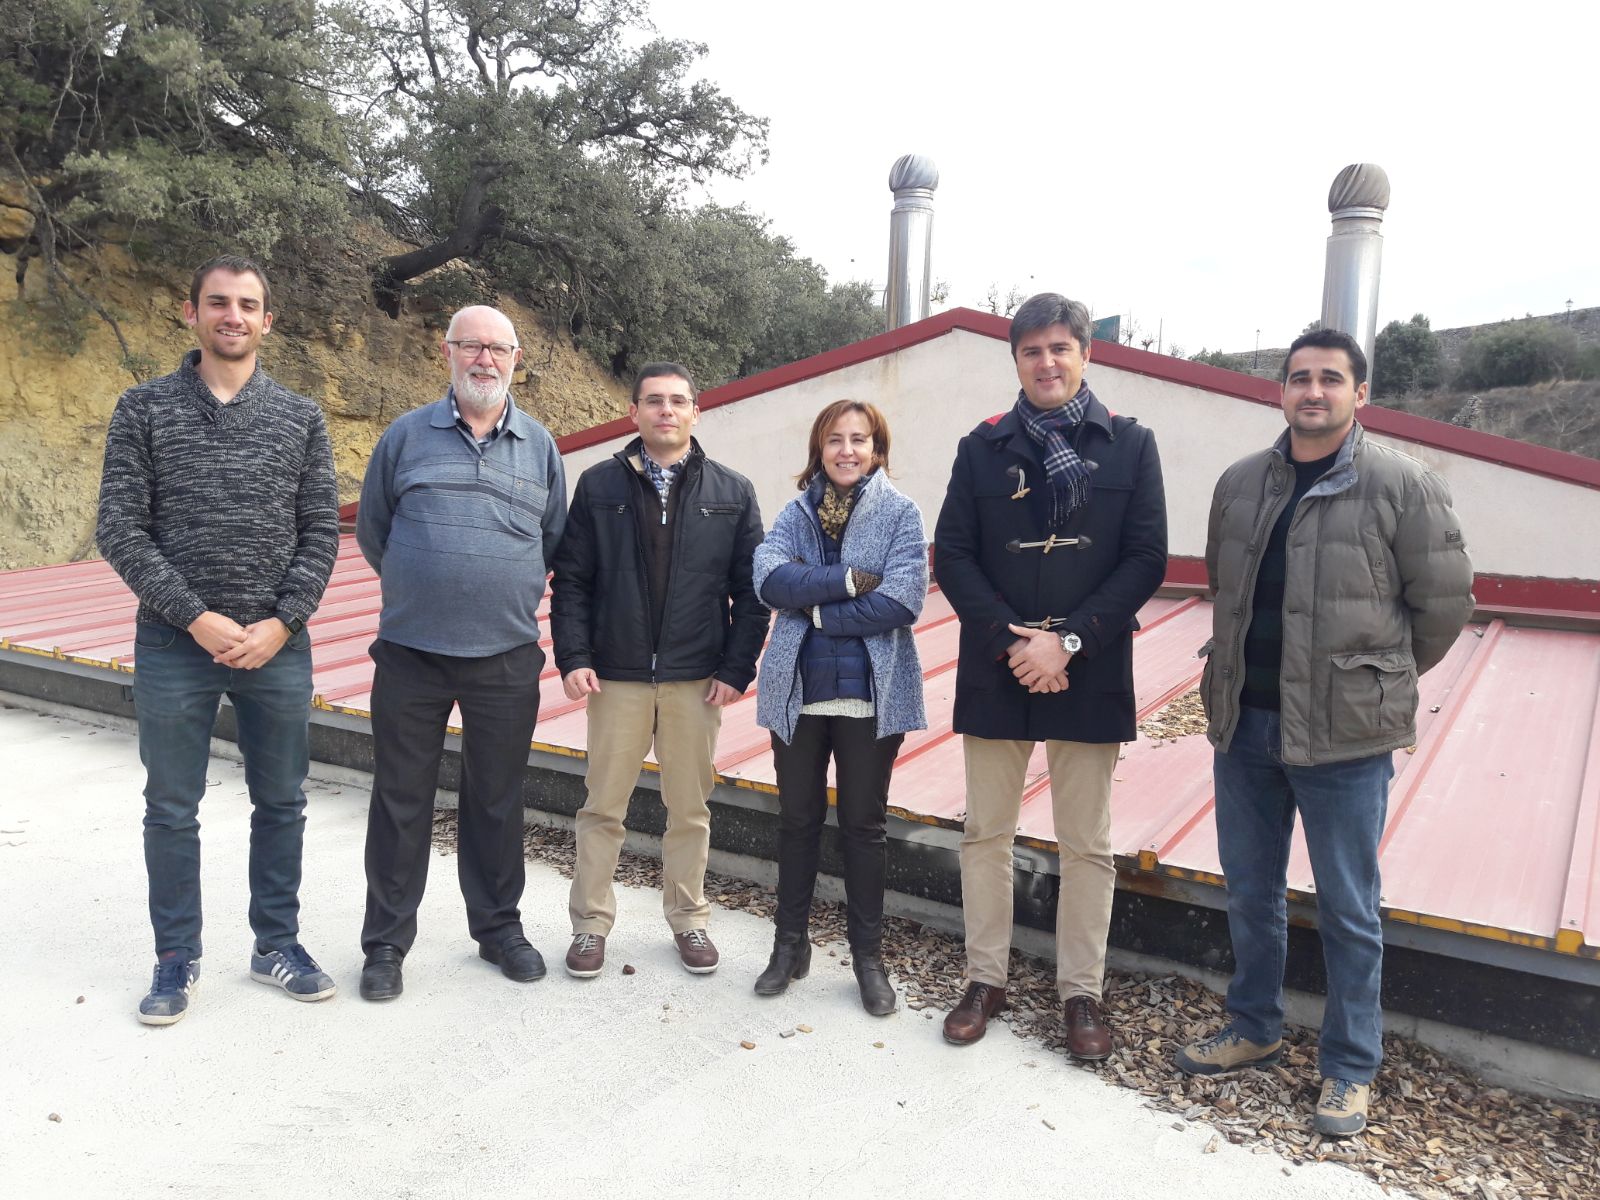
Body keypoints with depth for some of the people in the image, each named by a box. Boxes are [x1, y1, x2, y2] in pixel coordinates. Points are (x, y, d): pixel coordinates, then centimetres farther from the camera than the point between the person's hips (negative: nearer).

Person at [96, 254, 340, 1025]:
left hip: (277, 645, 1)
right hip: (174, 645, -1)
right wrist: (197, 618, -13)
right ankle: (177, 958, 25)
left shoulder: (300, 418, 5)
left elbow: (321, 533, 2)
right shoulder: (145, 409, 1)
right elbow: (119, 530, -5)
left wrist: (281, 624, -10)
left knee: (281, 805, 11)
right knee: (171, 809, 9)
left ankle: (277, 945, 27)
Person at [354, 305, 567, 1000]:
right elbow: (371, 532, 13)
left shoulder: (540, 446, 7)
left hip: (507, 659, 1)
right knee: (400, 801, 7)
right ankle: (385, 943, 22)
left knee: (497, 802, 12)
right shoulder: (406, 435, 3)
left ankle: (498, 928, 28)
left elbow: (555, 541, 16)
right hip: (410, 655, -1)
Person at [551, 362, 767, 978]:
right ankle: (591, 923, 22)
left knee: (690, 807, 11)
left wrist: (737, 668, -4)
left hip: (697, 680, 1)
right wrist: (573, 657, -7)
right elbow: (570, 579, 2)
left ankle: (688, 919, 27)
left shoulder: (732, 492, 4)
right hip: (616, 677, 0)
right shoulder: (599, 485, 3)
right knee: (603, 807, 7)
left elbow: (751, 588, 3)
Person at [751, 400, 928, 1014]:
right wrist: (849, 580, -19)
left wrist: (813, 605, -12)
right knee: (798, 820, 14)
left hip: (871, 696, -2)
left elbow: (901, 601, -16)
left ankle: (869, 956, 25)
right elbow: (769, 579, -12)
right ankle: (790, 944, 30)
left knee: (863, 825, 10)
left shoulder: (900, 514, -3)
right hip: (798, 691, 3)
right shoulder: (797, 512, 5)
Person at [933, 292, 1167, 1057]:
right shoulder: (984, 446, 4)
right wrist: (1011, 640, -13)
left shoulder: (1129, 444, 1)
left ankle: (1081, 991, 24)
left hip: (1089, 674, -1)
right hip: (995, 672, 1)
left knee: (1086, 844, 8)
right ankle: (985, 979, 26)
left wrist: (1069, 641, -14)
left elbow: (1146, 559, -4)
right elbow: (951, 556, -1)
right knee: (985, 834, 10)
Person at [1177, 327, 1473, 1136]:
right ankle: (1254, 1029, 37)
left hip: (1345, 734, -4)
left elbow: (1445, 603, -2)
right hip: (1244, 720, 5)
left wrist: (1379, 681, 5)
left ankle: (1350, 1068, 26)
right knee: (1250, 890, 17)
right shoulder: (1240, 483, 6)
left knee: (1348, 907, 8)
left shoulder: (1403, 486, -8)